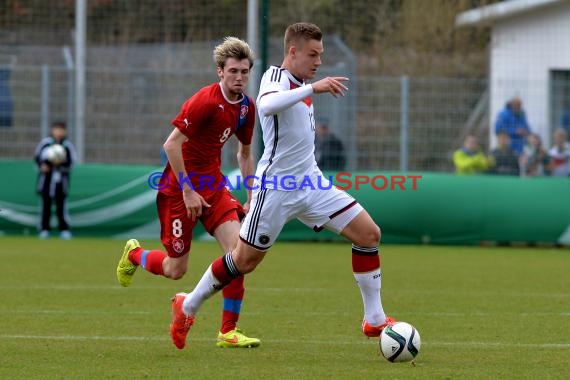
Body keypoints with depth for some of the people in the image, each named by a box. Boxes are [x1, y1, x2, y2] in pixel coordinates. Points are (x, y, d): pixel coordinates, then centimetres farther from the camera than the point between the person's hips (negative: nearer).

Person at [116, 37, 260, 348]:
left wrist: (251, 197, 14)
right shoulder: (204, 101, -20)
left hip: (213, 185, 6)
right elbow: (172, 144, -22)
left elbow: (245, 153, 19)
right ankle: (134, 255, 36)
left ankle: (228, 331, -7)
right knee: (176, 270, 1)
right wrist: (187, 190, -22)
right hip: (179, 187, -6)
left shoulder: (246, 107, 3)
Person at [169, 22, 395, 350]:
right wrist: (313, 88, -43)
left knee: (369, 234, -4)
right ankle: (188, 306, 23)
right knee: (245, 260, 1)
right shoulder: (276, 76, -13)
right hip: (276, 188, -8)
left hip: (310, 182, 8)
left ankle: (375, 320, 3)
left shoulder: (301, 84, 14)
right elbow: (266, 106, -38)